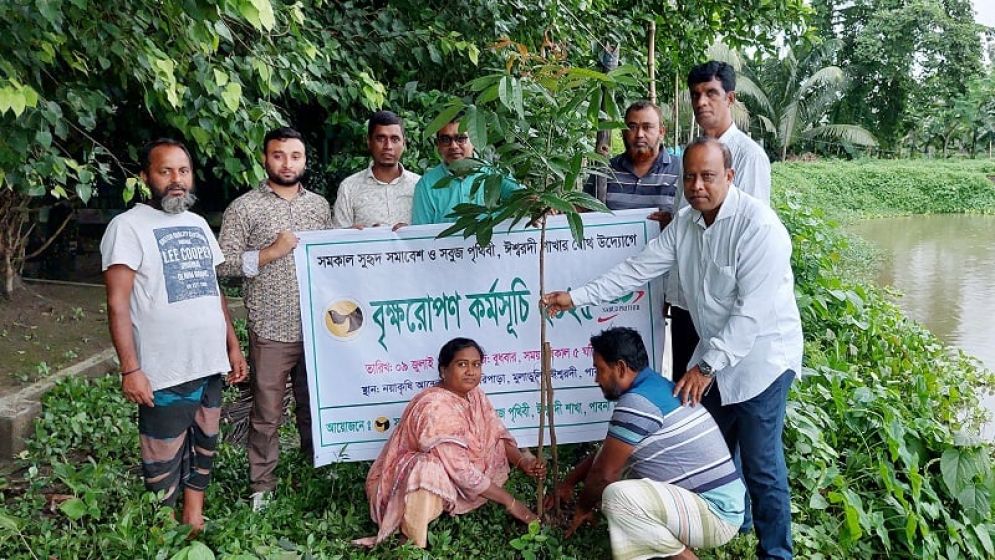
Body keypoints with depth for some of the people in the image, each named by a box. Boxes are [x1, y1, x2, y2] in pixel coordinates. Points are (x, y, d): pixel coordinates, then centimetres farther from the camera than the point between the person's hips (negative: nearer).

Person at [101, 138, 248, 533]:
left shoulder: (198, 224, 12)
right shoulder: (128, 226, -8)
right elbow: (118, 304, -13)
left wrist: (232, 346, 14)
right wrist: (130, 370, -18)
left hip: (211, 365, 6)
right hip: (165, 372, -6)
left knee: (204, 448, 16)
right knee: (163, 465, 6)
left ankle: (195, 521, 32)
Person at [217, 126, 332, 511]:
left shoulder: (320, 205, 10)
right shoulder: (244, 208, -4)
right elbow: (223, 265, -8)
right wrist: (270, 253, -17)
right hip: (271, 331, -4)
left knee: (315, 407, 19)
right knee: (267, 415, 6)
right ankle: (262, 487, 22)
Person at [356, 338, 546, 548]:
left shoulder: (474, 394, -5)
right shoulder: (436, 407, -30)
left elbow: (498, 435, 2)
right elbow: (461, 472, -32)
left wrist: (522, 461, -18)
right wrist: (510, 502, -26)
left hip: (446, 478, 8)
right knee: (433, 469, -39)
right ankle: (414, 543, -20)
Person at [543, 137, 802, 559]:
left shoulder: (758, 226, -22)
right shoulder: (685, 223, 1)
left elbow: (753, 310, -25)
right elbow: (638, 269, 4)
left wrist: (706, 366, -24)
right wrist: (577, 296, 0)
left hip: (761, 355, -7)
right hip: (716, 354, 8)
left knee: (761, 466, -1)